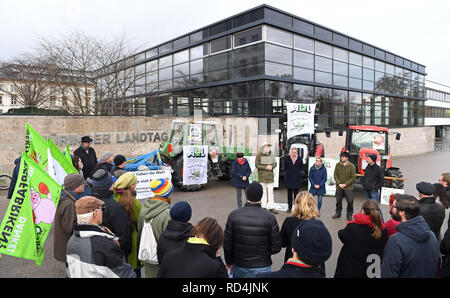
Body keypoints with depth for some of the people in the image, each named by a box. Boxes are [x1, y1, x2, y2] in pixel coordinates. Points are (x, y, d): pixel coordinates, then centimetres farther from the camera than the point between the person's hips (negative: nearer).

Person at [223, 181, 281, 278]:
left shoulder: (233, 215, -12)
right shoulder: (270, 218, -15)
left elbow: (227, 244, -5)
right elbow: (276, 247, -10)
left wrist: (229, 263, 10)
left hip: (239, 267, 2)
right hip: (262, 267, -1)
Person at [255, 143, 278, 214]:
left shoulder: (271, 154, 6)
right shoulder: (259, 155, -5)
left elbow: (275, 163, 10)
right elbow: (256, 165, -9)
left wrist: (271, 166, -12)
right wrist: (265, 167, -16)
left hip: (270, 176, 3)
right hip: (262, 176, -3)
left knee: (270, 192, 4)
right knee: (263, 192, 4)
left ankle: (271, 207, 9)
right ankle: (263, 207, 14)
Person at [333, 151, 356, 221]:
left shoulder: (352, 166, -6)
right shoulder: (338, 165, 1)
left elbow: (353, 177, -7)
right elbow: (335, 175, 3)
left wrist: (345, 184, -13)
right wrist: (339, 183, -9)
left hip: (348, 188, -2)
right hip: (339, 187, 3)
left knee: (350, 202, 1)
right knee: (338, 201, 12)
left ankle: (349, 215, 16)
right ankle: (338, 213, 28)